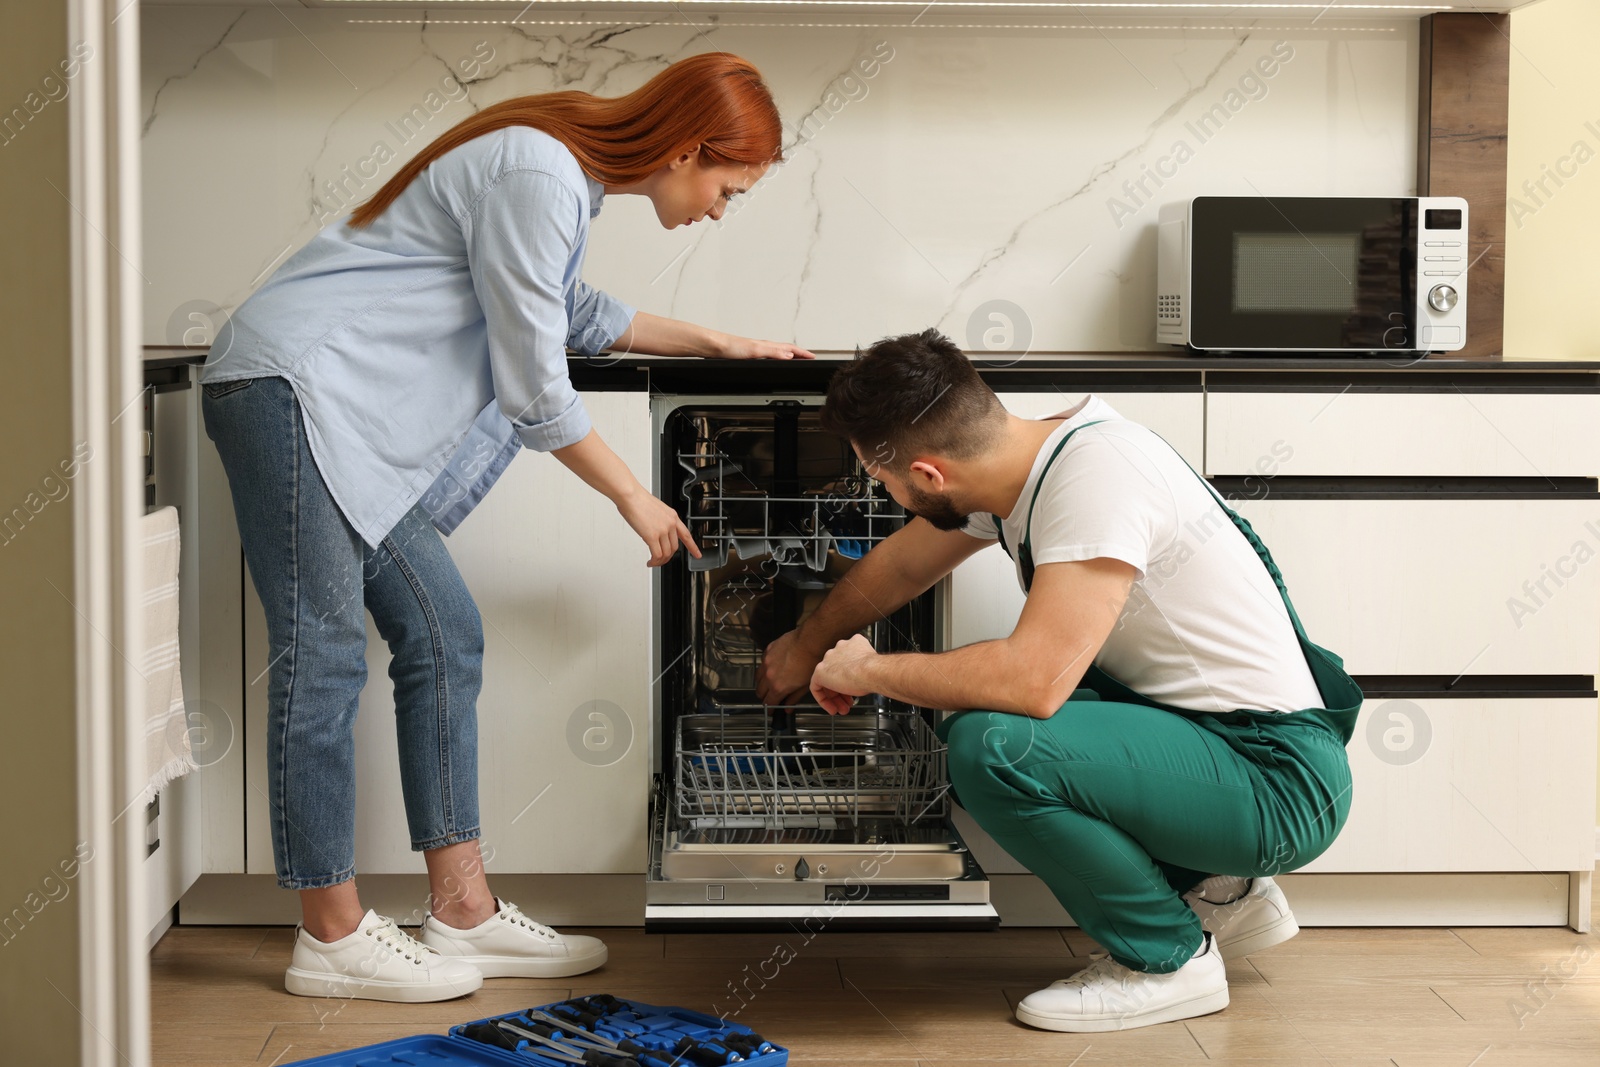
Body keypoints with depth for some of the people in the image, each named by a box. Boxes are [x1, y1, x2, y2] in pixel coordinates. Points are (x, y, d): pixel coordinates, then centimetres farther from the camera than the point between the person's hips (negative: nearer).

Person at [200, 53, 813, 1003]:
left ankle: (465, 914, 10)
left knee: (442, 638, 6)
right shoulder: (539, 177, -18)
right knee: (325, 655, -8)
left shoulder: (572, 172, 13)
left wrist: (719, 344, 30)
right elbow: (534, 390, -15)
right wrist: (634, 497, -3)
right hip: (293, 387, -10)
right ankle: (332, 937, -1)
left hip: (355, 421, 10)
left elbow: (579, 317, 32)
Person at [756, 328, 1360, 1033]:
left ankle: (1169, 956, -3)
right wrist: (805, 647, 39)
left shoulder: (1097, 472, -25)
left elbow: (1033, 679, -34)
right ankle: (1217, 896, 17)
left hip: (1280, 777, -10)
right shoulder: (1021, 457, 3)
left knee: (991, 745, -26)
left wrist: (868, 671, -17)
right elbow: (899, 566, 23)